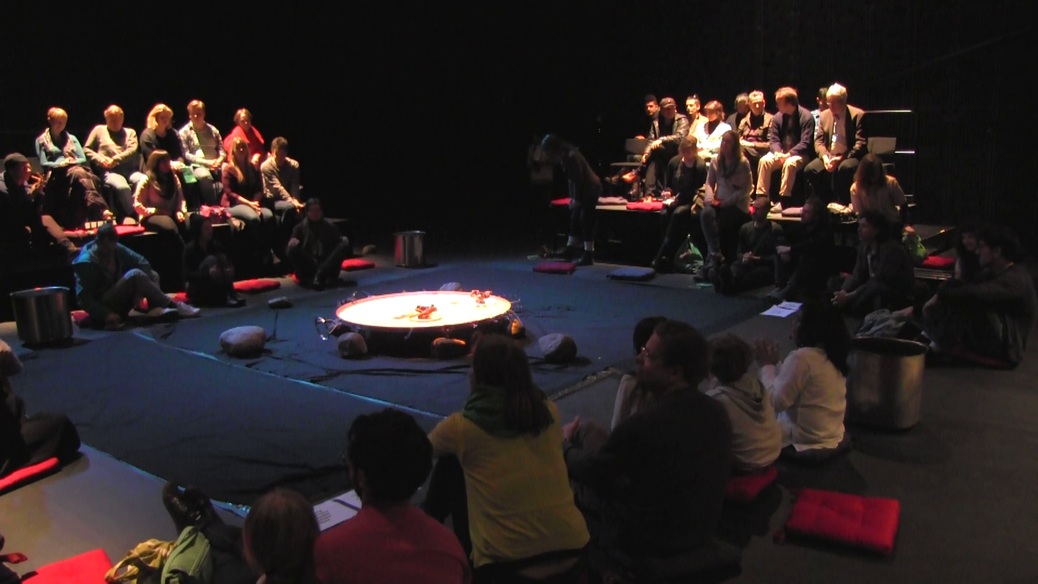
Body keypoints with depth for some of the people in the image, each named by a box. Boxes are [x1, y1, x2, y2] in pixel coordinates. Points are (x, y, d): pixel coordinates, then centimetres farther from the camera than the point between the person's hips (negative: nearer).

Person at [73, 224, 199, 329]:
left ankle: (155, 310, -27)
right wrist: (106, 314, -32)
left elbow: (143, 262, -1)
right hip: (103, 308, -8)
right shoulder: (86, 262, -18)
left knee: (152, 276, 0)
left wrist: (140, 291, -15)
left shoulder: (117, 249, 0)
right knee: (135, 275, -25)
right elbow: (84, 298, -22)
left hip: (120, 304, 8)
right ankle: (173, 306, -28)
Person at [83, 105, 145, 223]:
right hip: (109, 172, -2)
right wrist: (100, 159, -1)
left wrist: (115, 160, -6)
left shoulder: (130, 132, 26)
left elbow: (133, 150, 7)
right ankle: (134, 216, -25)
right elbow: (86, 149, 19)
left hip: (130, 169, 2)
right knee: (123, 187, -37)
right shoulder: (99, 130, 24)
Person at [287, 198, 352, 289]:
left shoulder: (330, 226, 14)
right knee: (293, 249, -26)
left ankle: (319, 274, -36)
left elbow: (338, 243, 10)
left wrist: (344, 242, -14)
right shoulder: (300, 228, 10)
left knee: (344, 245, -20)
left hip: (327, 264, 1)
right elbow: (292, 243, 2)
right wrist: (292, 243, -22)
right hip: (307, 267, -1)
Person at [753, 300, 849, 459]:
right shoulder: (831, 354, 5)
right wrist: (775, 362, 9)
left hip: (807, 445, -8)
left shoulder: (802, 357, -23)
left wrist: (766, 365, -11)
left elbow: (776, 401, -21)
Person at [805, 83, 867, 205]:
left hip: (849, 158, -5)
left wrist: (841, 158, -24)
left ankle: (843, 204, -18)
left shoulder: (858, 115, -5)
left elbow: (860, 144, -11)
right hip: (828, 157, 5)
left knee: (845, 168, -37)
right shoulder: (824, 115, 10)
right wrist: (825, 157, -14)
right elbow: (818, 141, 7)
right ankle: (828, 202, -5)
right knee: (809, 169, -22)